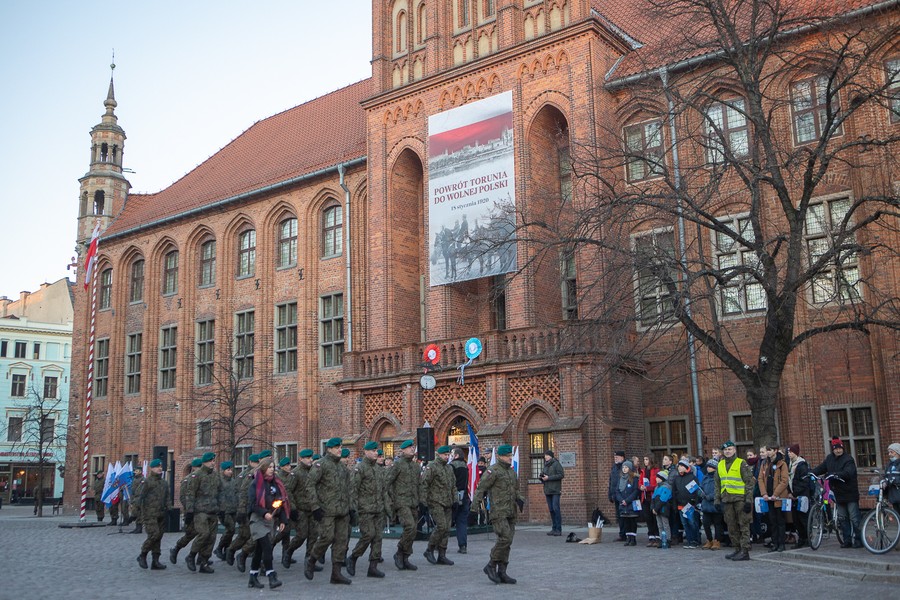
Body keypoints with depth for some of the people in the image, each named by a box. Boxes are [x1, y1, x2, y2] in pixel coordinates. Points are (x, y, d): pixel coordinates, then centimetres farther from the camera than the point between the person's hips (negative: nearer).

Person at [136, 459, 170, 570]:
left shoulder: (164, 482, 16)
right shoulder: (147, 481, -5)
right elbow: (141, 498, -6)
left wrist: (167, 509, 12)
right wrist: (142, 513, -10)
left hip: (161, 515, 7)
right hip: (150, 514, -7)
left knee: (159, 537, 5)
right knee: (154, 535, -16)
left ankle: (155, 561, 10)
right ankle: (142, 556, 4)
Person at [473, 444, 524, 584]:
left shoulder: (512, 471, 18)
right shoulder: (493, 470, -7)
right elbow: (481, 487, -10)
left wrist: (520, 500, 6)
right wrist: (476, 502, -21)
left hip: (510, 513, 8)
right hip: (498, 511, -8)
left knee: (507, 542, 6)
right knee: (505, 538, -18)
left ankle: (501, 572, 11)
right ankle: (491, 566, -4)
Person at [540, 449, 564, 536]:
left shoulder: (556, 464, -4)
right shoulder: (546, 465, 18)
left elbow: (561, 475, -13)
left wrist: (548, 478, -15)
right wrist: (542, 477, 1)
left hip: (555, 490, -7)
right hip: (548, 491, 7)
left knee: (556, 508, -12)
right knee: (551, 510, 5)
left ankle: (559, 529, -10)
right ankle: (554, 528, 8)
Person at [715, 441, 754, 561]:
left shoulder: (742, 463, -3)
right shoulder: (720, 465, 14)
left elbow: (749, 482, -6)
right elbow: (717, 485, 20)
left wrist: (749, 500, -12)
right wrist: (717, 500, 14)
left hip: (740, 499, -6)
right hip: (727, 500, 6)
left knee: (743, 525, -3)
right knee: (731, 526, 9)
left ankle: (745, 551, -1)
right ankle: (737, 549, 18)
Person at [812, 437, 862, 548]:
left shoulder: (848, 459, -13)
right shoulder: (830, 458, 8)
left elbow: (848, 472, -28)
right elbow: (821, 468, 10)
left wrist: (836, 474, -42)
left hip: (850, 493, -7)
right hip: (839, 494, 7)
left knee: (854, 518, -3)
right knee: (842, 518, 10)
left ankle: (858, 539, 7)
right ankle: (847, 540, 18)